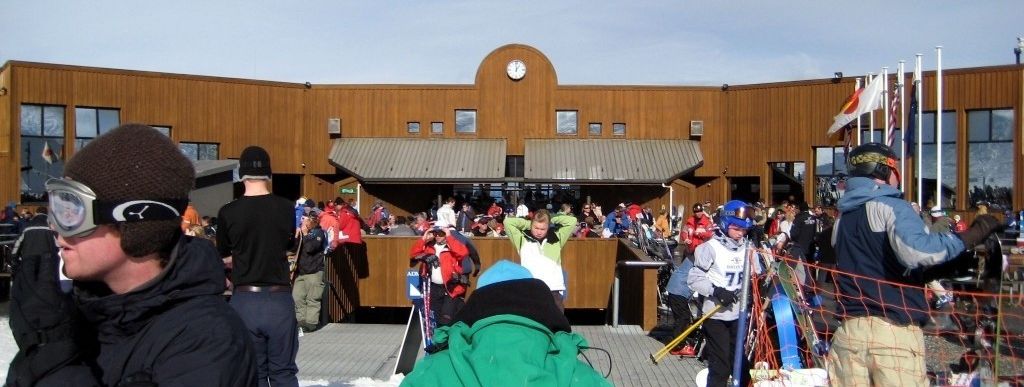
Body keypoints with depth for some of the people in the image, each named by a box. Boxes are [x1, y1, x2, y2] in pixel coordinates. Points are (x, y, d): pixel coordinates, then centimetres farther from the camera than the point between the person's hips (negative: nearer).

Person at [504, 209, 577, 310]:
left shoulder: (556, 239, 12)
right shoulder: (523, 240, 7)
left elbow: (572, 221, 11)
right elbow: (508, 222, 1)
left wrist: (551, 221, 13)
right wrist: (528, 223, 9)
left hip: (554, 291, 2)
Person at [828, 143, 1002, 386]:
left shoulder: (842, 217, 16)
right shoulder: (891, 206, -5)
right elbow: (914, 251, -24)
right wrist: (968, 237, -14)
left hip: (850, 329, 6)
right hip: (893, 330, -6)